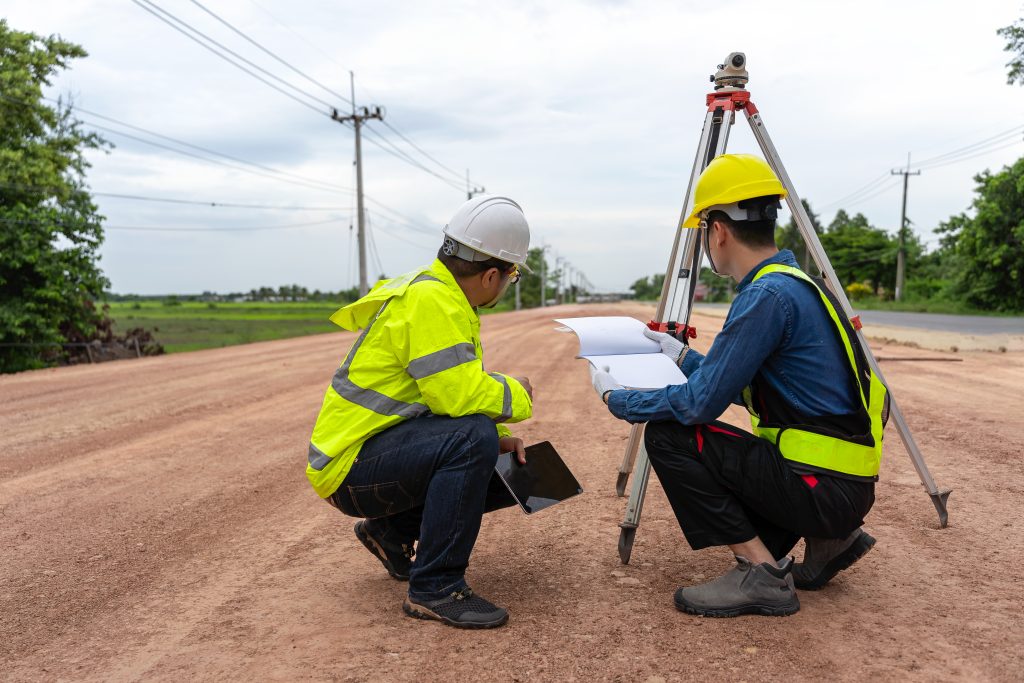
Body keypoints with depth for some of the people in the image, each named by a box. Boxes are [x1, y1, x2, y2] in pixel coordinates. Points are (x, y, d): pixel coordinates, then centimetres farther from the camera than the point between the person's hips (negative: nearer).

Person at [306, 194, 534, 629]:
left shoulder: (445, 296, 10)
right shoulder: (429, 299, -21)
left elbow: (454, 389, 17)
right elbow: (459, 396, -29)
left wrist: (498, 439, 2)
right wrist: (517, 394, -9)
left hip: (390, 448, 10)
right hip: (354, 466, -10)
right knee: (472, 437, -31)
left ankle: (392, 530, 19)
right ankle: (434, 589, -17)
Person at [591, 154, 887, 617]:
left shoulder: (768, 295, -19)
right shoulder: (793, 284, 11)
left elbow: (700, 402, -20)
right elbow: (734, 384, 20)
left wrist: (616, 399, -6)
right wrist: (683, 356, 24)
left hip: (824, 487, -10)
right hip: (844, 482, 10)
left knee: (668, 436, -11)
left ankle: (760, 571, -6)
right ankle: (828, 539, 18)